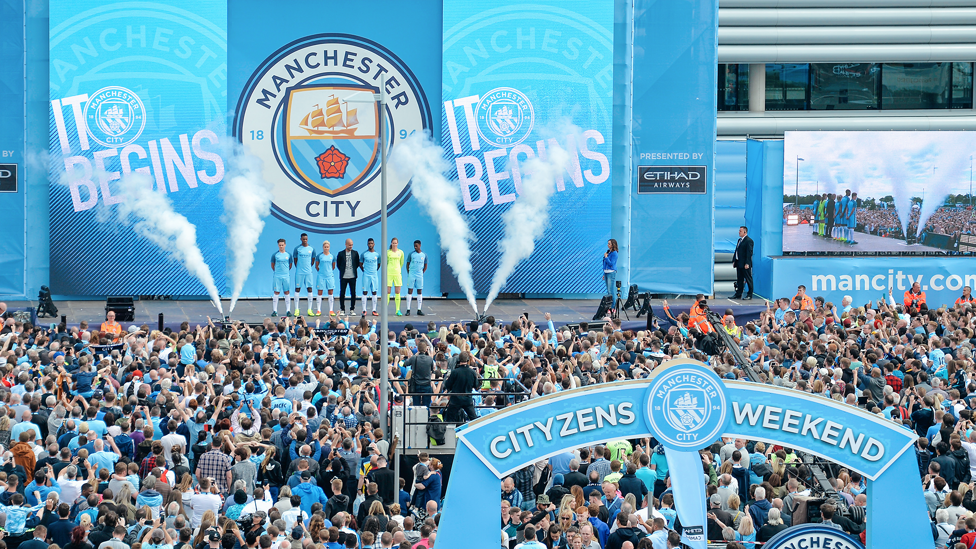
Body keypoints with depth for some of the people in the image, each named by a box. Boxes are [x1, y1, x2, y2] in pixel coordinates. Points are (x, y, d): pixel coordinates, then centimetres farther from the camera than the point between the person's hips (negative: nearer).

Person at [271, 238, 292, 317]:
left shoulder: (288, 255, 5)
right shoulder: (275, 255, 0)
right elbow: (272, 265, 10)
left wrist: (286, 271, 12)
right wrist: (276, 271, 9)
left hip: (286, 276, 2)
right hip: (277, 276, -2)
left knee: (287, 292, 3)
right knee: (276, 293, -2)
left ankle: (288, 310, 7)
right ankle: (274, 310, 2)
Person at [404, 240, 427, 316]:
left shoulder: (424, 255, 6)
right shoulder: (411, 254, 1)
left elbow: (425, 266, 14)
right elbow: (407, 264, 6)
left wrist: (422, 273, 5)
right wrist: (408, 273, 0)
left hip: (419, 276, 2)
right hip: (411, 275, -2)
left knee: (419, 292, 3)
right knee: (410, 291, -4)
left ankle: (419, 310, 7)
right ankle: (408, 310, -2)